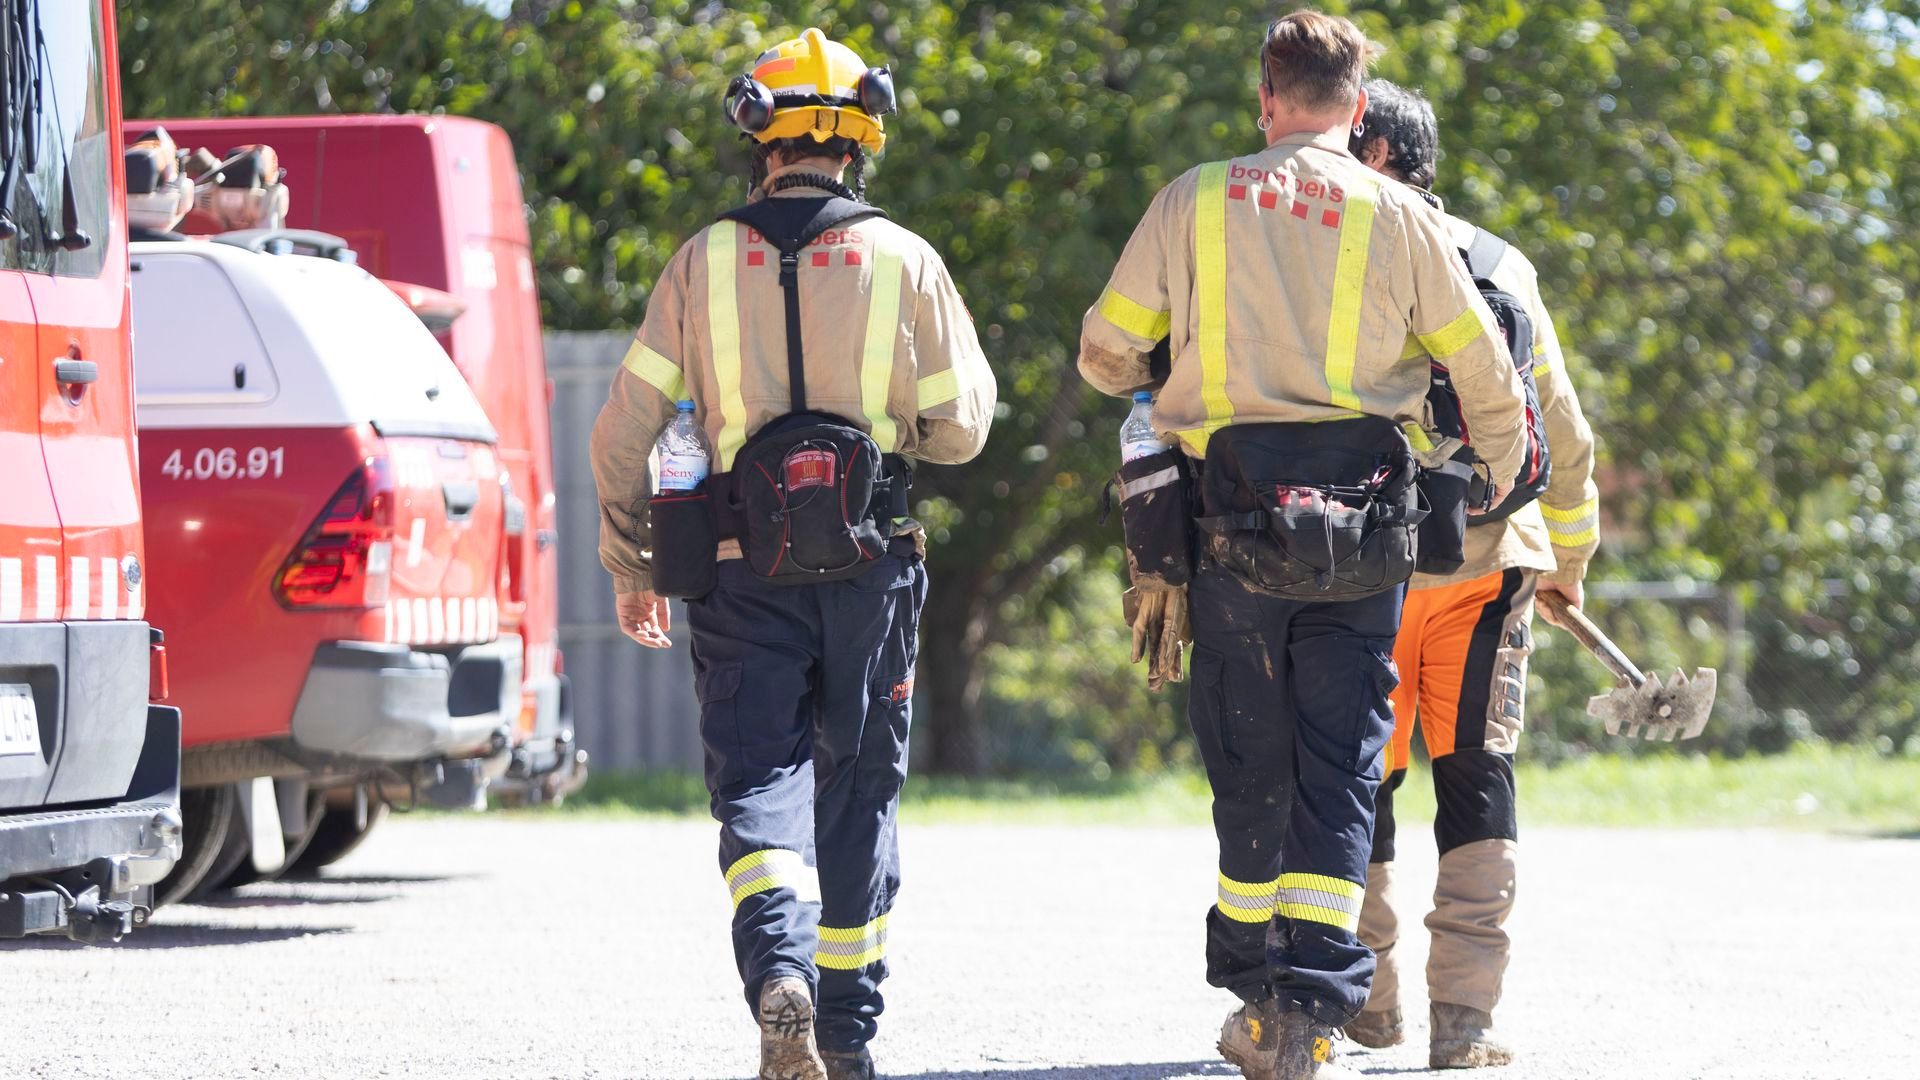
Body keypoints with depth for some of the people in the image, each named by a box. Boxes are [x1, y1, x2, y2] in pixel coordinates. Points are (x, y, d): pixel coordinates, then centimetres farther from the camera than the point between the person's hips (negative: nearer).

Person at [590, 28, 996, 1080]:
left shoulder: (703, 264, -1)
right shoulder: (904, 261, -1)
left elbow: (624, 432, 0)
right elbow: (961, 427, 3)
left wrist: (631, 568, 12)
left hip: (745, 569, -1)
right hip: (872, 564, 1)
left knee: (758, 777, 1)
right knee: (859, 791, 12)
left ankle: (781, 972, -26)